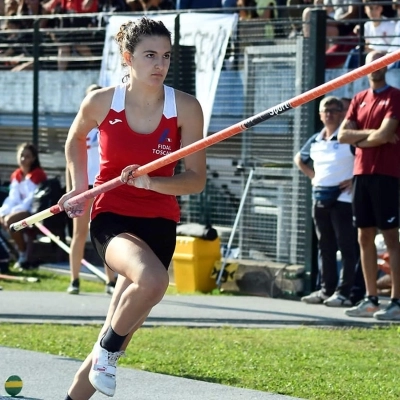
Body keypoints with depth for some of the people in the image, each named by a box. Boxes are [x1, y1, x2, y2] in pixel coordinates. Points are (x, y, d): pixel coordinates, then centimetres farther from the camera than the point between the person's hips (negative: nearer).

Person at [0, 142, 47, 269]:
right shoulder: (16, 175, 10)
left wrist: (15, 211, -25)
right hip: (22, 209, 9)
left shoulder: (38, 174, -13)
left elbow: (33, 198, -19)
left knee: (10, 220, -30)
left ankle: (24, 256, -18)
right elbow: (13, 197, 6)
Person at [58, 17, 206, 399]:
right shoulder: (101, 102, -6)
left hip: (159, 221, 2)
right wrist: (79, 186, 9)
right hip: (111, 216, -2)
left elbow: (196, 179, -6)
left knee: (120, 329, 5)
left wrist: (148, 181, -21)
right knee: (152, 279, -35)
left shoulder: (185, 108, -6)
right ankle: (107, 351, -10)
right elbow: (75, 139, 17)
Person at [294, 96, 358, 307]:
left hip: (342, 198, -7)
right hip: (320, 198, 7)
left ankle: (343, 292, -6)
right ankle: (327, 289, 17)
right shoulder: (315, 141, 13)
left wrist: (355, 179, -16)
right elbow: (299, 159, 31)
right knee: (325, 247, 11)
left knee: (346, 247, -5)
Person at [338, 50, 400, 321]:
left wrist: (359, 138, 0)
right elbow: (343, 135, 7)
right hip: (362, 173, 7)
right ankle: (371, 299, 14)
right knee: (365, 237, 8)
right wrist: (370, 133, -6)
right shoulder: (359, 100, 16)